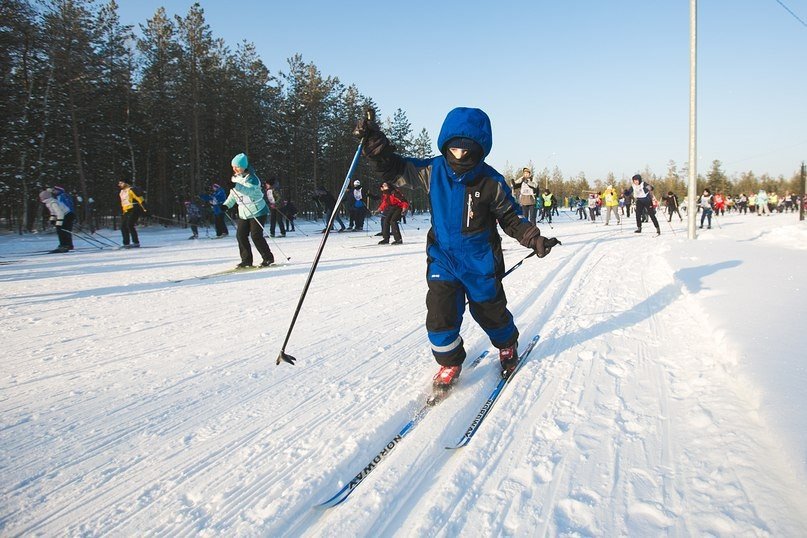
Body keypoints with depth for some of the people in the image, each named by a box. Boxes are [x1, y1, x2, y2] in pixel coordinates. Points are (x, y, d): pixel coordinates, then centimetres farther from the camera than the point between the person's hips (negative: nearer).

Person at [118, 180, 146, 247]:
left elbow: (139, 198, -14)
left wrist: (144, 208, -20)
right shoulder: (121, 192, 19)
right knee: (123, 227, 3)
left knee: (130, 225, -18)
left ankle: (136, 243, -13)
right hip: (126, 212, 9)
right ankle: (126, 243, 11)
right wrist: (122, 212, 29)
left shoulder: (131, 190, -7)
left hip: (133, 210, -9)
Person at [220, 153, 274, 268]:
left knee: (256, 236, -10)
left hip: (257, 212, -8)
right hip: (243, 213, 8)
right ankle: (246, 260, 10)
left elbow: (250, 190, -34)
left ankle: (268, 258, 5)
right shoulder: (235, 178, 8)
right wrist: (227, 204, 5)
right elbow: (233, 194, 18)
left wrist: (236, 186, -47)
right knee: (240, 235, 1)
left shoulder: (251, 178, -16)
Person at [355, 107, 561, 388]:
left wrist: (533, 238, -16)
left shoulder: (491, 182, -13)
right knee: (440, 313, -6)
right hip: (442, 256, 2)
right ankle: (449, 362, 20)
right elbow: (394, 169, -3)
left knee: (489, 310, 14)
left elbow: (511, 217, -2)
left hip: (480, 259, -1)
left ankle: (508, 346, 46)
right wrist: (374, 141, -18)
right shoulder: (432, 170, -9)